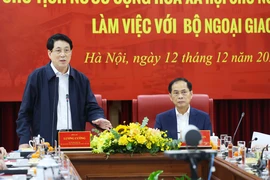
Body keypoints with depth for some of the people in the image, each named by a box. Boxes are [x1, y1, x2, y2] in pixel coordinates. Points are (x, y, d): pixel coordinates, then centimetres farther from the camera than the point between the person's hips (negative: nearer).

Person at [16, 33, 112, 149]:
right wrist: (24, 141, -8)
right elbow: (25, 112, 1)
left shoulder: (81, 79, 11)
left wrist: (99, 119, -12)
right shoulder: (37, 77, 1)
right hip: (45, 143, -3)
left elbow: (91, 107, 10)